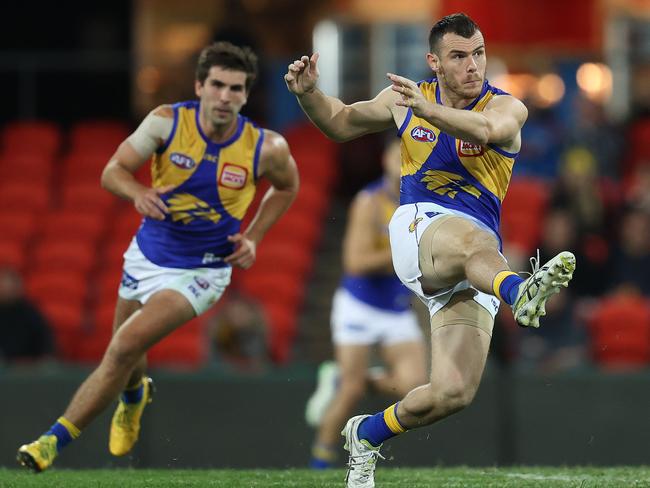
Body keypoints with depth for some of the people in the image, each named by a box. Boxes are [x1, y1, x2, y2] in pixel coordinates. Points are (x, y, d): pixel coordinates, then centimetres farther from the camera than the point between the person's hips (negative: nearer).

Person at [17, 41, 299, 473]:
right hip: (147, 255, 3)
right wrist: (139, 193, -37)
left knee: (126, 346, -21)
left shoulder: (267, 148, -16)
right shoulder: (168, 122, -15)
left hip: (201, 271, -3)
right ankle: (134, 396, 59)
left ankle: (57, 438, -12)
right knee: (124, 353, 20)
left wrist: (253, 238, -5)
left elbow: (287, 186, 7)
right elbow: (113, 171, -14)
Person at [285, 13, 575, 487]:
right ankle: (520, 292, -74)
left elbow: (487, 130, -28)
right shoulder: (405, 98, 8)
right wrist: (309, 93, 5)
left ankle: (367, 434, 15)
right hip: (419, 226, 0)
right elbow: (343, 122, 26)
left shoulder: (507, 108, -2)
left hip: (473, 270, 0)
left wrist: (429, 111, -46)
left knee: (454, 393, -12)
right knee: (472, 239, -39)